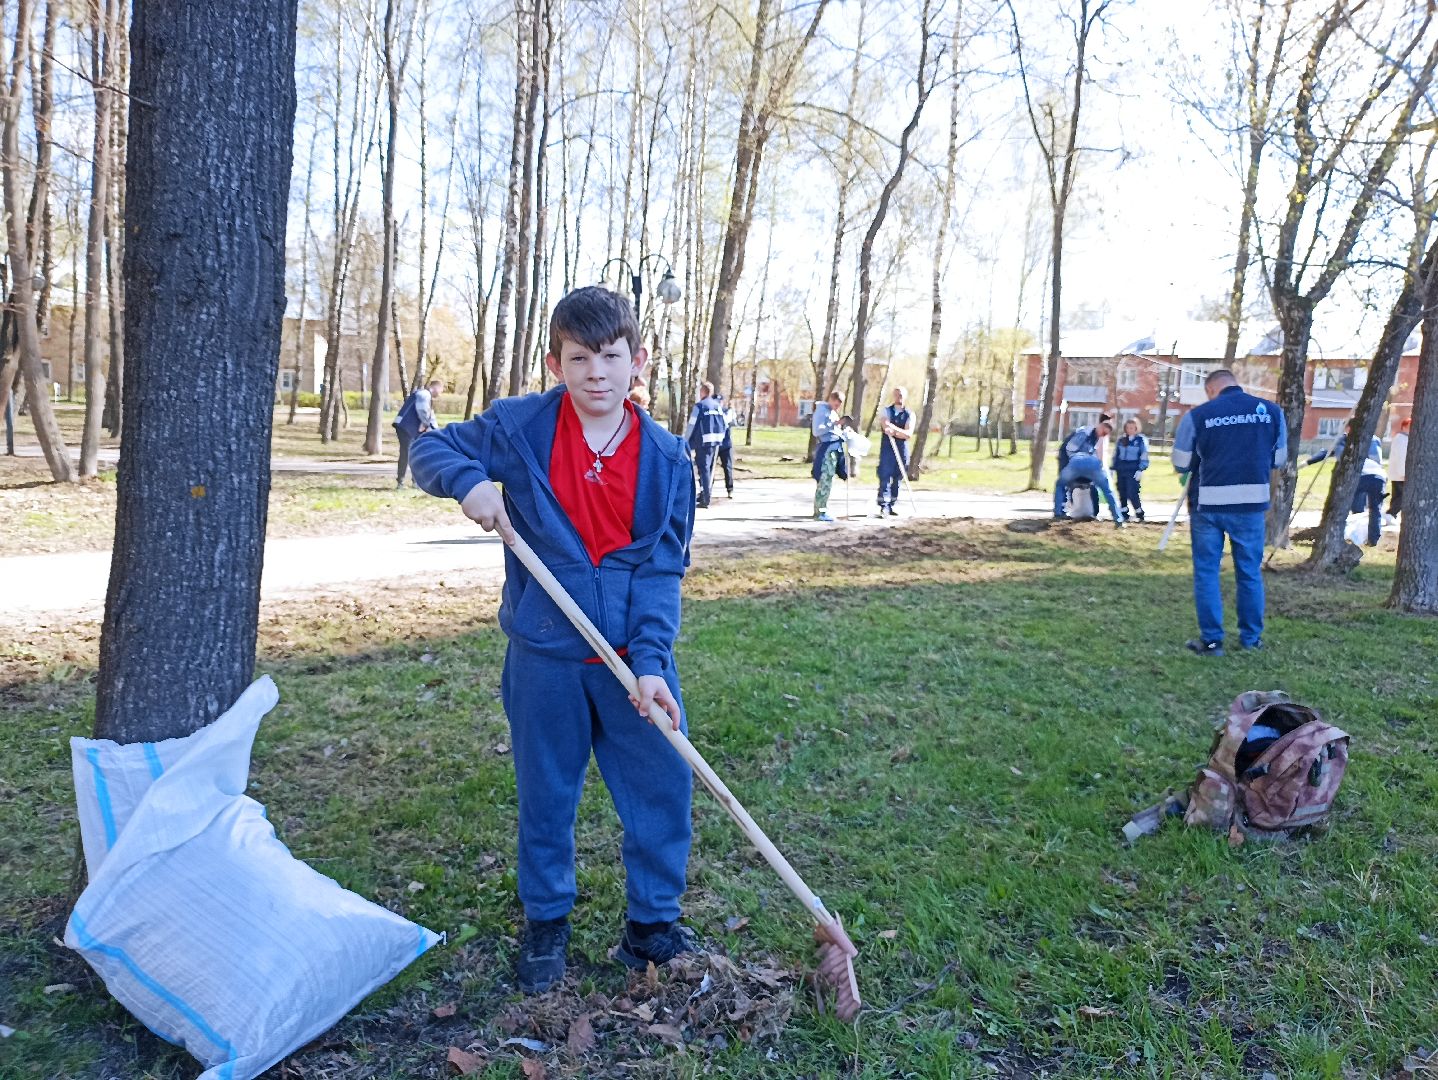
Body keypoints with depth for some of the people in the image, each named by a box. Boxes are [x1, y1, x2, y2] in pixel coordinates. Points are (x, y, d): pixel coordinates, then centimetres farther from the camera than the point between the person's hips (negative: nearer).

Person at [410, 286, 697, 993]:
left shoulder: (665, 458, -4)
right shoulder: (521, 427, -7)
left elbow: (662, 569, -6)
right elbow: (430, 450, 4)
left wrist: (651, 661, -16)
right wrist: (469, 479, -19)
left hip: (635, 656, 1)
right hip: (546, 657, -1)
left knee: (664, 788, 6)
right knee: (546, 796, 13)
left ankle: (652, 923, 28)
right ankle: (546, 924, 35)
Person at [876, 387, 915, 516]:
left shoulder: (910, 415, 6)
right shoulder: (886, 410, 5)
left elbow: (909, 434, -9)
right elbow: (886, 428, -11)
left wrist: (894, 430, -21)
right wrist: (900, 432, -23)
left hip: (902, 450, 2)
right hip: (887, 448, -2)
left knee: (897, 480, 6)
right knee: (885, 477, -12)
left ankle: (890, 506, 14)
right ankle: (884, 506, -15)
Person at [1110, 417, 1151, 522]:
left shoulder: (1141, 440, -2)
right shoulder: (1120, 439, 11)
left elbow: (1144, 456, -4)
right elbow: (1115, 454, 17)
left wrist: (1140, 470, -13)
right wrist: (1113, 468, 12)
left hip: (1133, 470, -5)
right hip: (1121, 469, 5)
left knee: (1132, 493, -12)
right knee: (1122, 493, 7)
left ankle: (1140, 514, 2)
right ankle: (1124, 514, 18)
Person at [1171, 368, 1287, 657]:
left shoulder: (1198, 415, -5)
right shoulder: (1272, 411, 4)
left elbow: (1182, 464, 2)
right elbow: (1279, 460, 13)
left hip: (1209, 504, -2)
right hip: (1252, 503, 3)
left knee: (1206, 572, 8)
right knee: (1250, 572, 15)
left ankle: (1212, 640, 9)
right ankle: (1251, 638, 24)